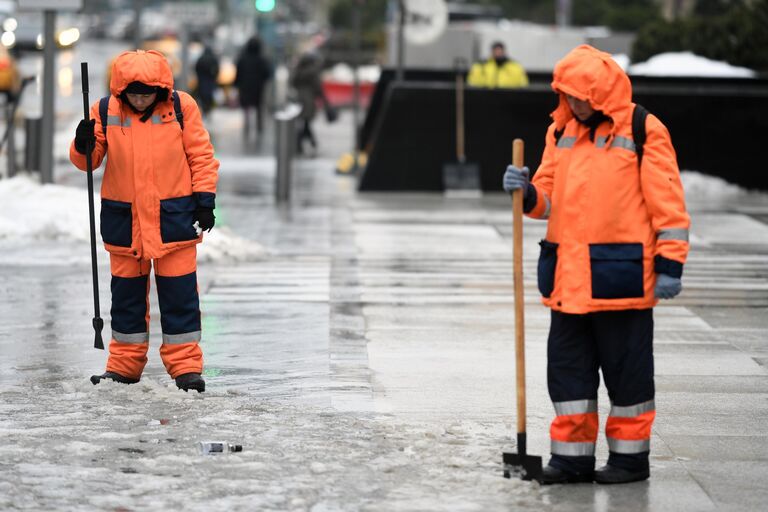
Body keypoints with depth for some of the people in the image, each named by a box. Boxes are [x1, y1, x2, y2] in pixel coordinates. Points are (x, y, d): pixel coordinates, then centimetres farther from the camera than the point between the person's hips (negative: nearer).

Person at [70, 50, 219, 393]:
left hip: (173, 217, -2)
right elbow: (89, 159, 4)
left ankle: (185, 365, 8)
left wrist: (205, 200, -5)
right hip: (123, 219, 2)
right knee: (127, 291, 10)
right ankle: (125, 364, 20)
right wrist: (84, 146, -18)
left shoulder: (181, 107, -5)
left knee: (179, 292, 1)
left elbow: (201, 155, 1)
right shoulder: (105, 111, -2)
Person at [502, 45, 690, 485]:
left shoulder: (644, 132, -5)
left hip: (621, 277, -6)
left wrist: (670, 265, -10)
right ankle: (573, 455, 15)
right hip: (569, 278, 6)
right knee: (569, 366, 8)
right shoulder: (562, 132, 13)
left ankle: (631, 455, 14)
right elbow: (549, 198, 16)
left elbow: (668, 204, -6)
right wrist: (528, 193, -6)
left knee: (626, 369, 4)